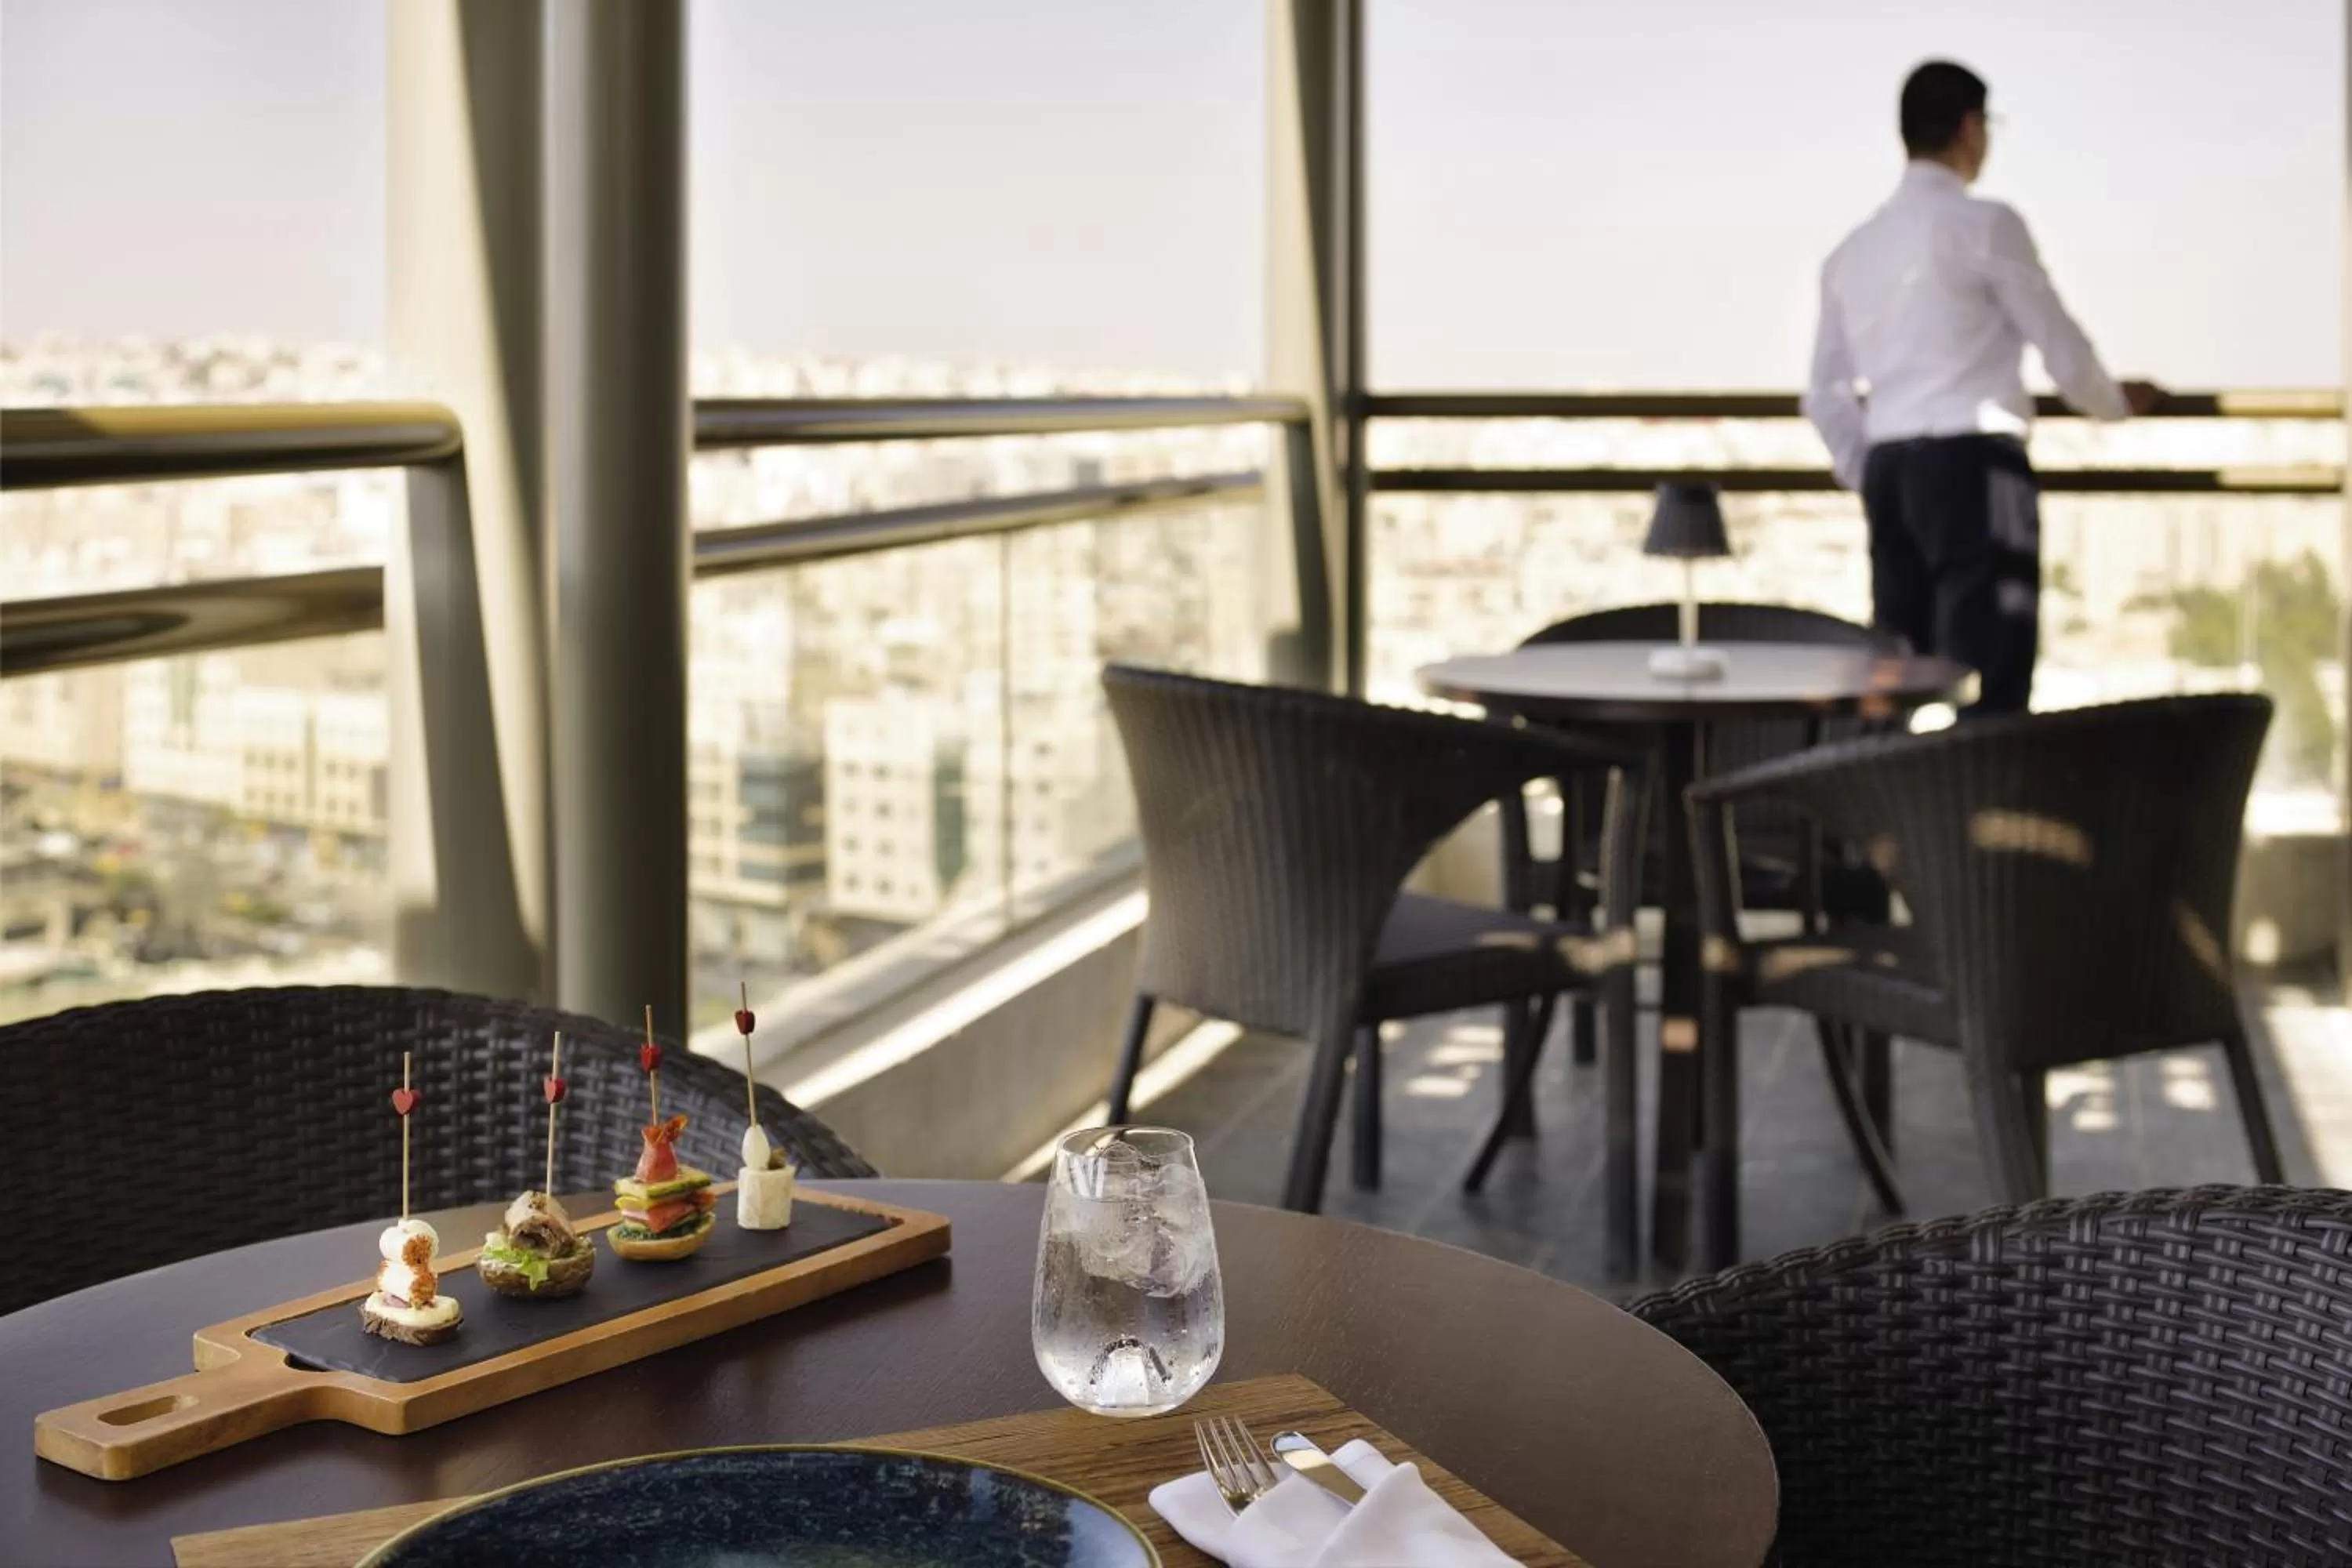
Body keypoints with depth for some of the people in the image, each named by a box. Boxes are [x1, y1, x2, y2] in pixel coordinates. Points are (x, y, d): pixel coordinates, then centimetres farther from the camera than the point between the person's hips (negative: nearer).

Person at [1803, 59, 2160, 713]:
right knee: (1991, 679, -9)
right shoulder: (1984, 225, -4)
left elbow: (1826, 398, 16)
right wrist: (2118, 402, 19)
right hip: (1973, 464, -7)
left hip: (1889, 466, 7)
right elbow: (2064, 354, 0)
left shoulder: (1854, 250, 15)